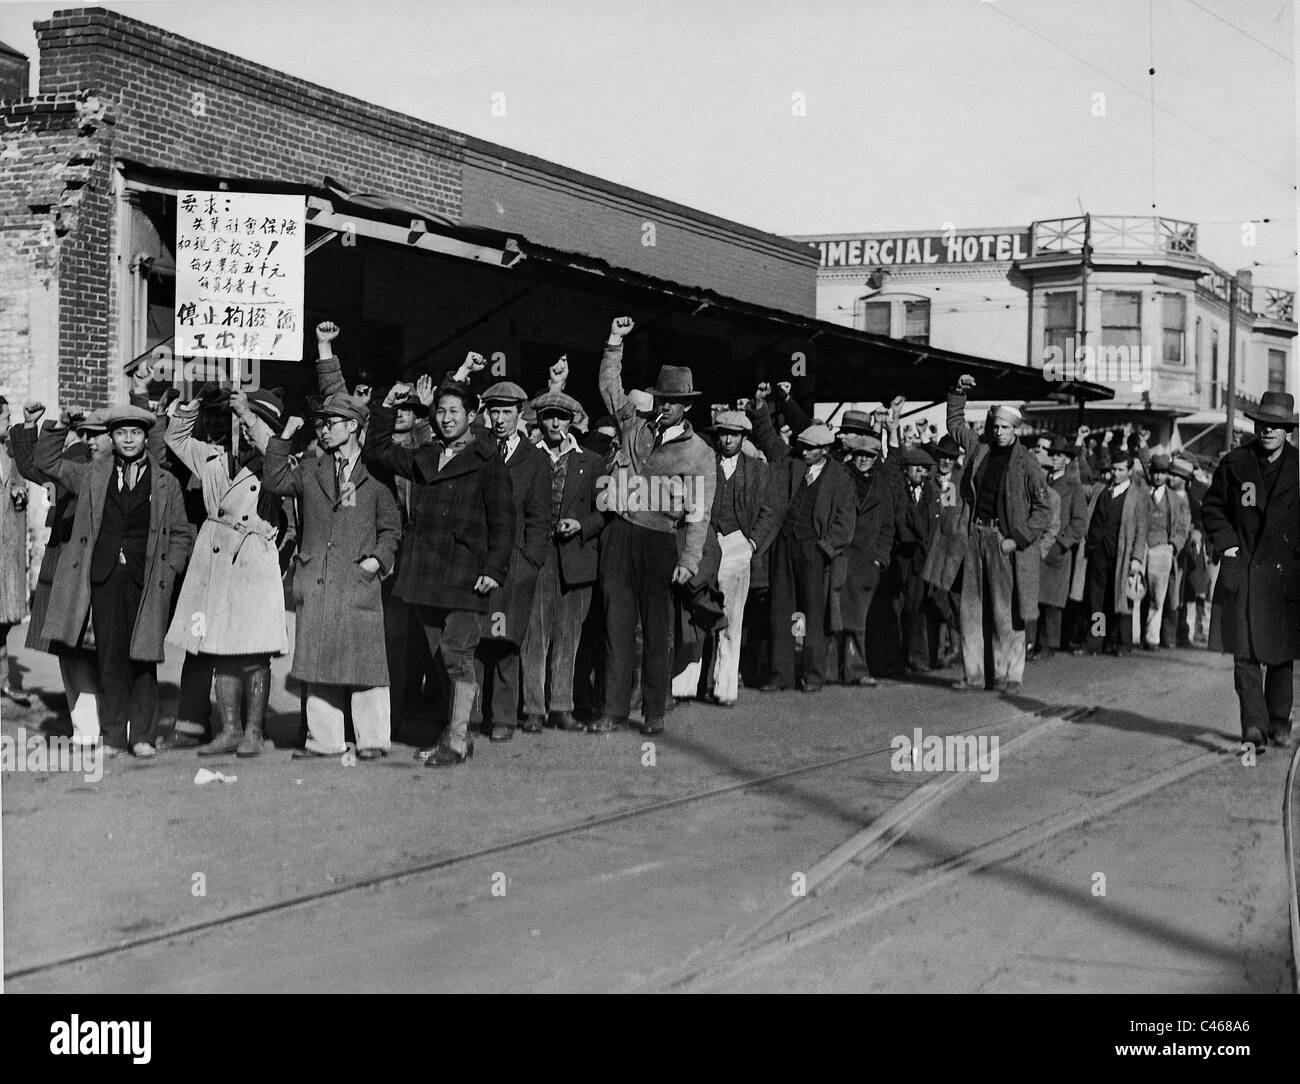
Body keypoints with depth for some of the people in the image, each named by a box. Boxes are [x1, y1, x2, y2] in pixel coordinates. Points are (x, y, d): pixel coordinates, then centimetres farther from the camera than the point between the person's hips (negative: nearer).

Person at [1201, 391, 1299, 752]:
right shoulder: (1234, 463, 3)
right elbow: (1212, 506, 12)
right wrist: (1226, 543, 1)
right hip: (1242, 570, 0)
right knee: (1246, 653, -7)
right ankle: (1253, 724, -7)